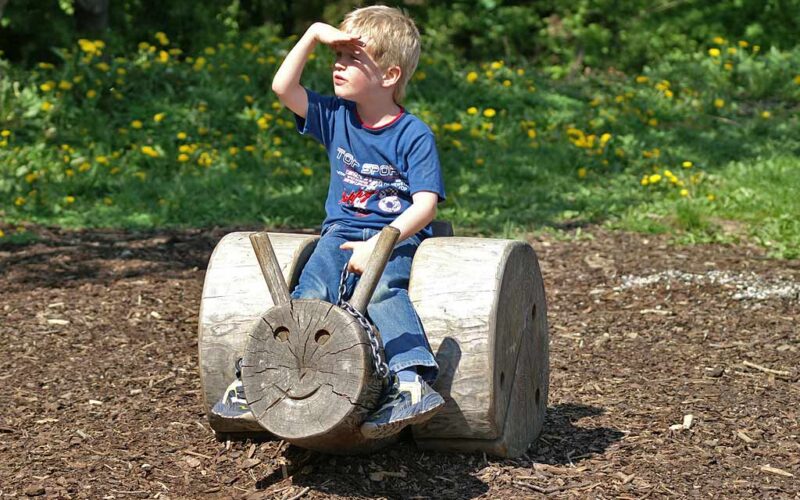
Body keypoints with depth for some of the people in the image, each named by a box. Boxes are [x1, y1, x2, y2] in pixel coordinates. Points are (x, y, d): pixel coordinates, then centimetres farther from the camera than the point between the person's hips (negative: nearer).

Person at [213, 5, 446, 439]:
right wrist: (313, 34, -4)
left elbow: (425, 205, -13)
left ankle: (413, 384, -50)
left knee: (381, 288, -36)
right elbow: (282, 88, 2)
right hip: (342, 230, 4)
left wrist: (380, 243, -27)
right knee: (312, 291, -27)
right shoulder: (336, 117, 10)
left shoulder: (414, 135, -6)